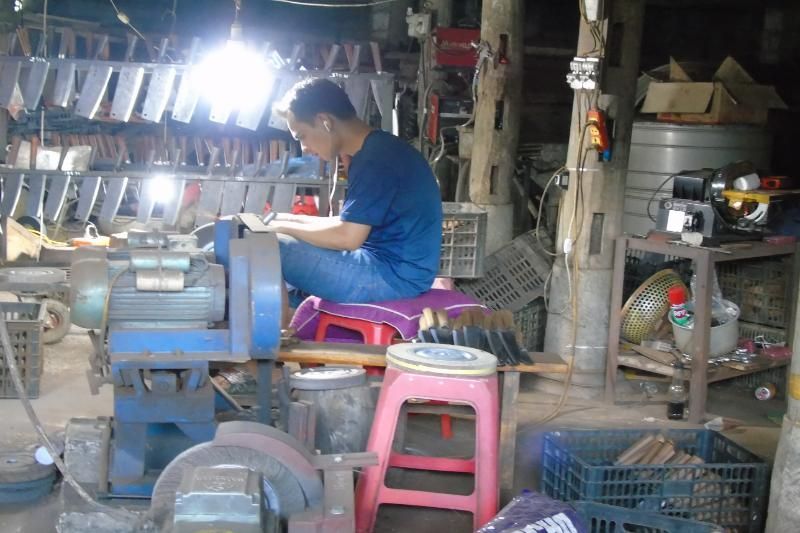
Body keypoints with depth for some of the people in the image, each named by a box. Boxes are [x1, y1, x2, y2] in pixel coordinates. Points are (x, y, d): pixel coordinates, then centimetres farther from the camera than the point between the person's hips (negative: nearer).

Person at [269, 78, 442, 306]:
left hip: (393, 274, -10)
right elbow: (352, 224, 21)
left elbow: (347, 237, -20)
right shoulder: (377, 150, 13)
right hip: (395, 267, 10)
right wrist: (294, 220, 12)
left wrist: (284, 227, -7)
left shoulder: (375, 158, -17)